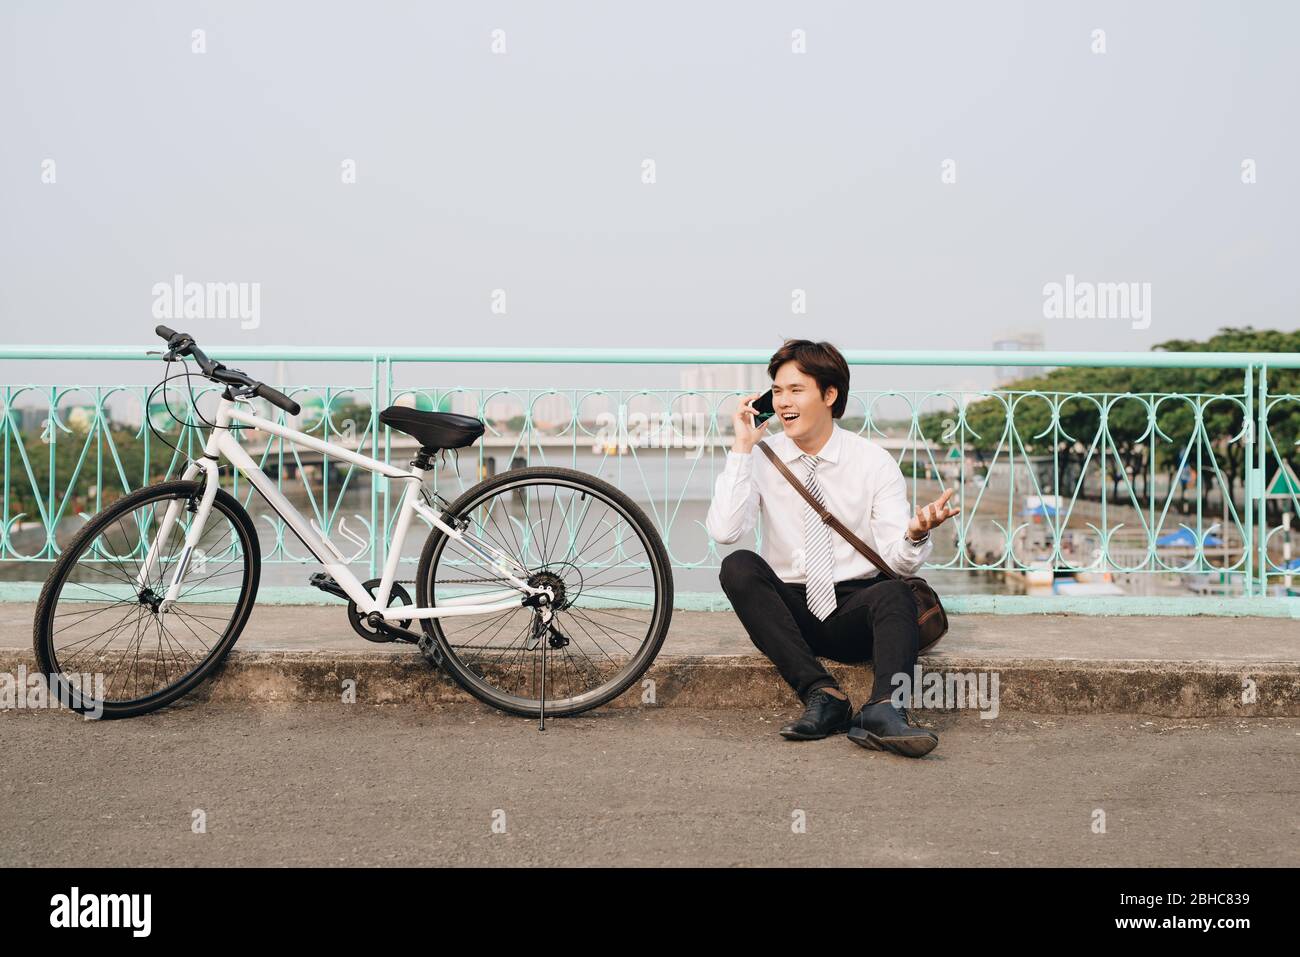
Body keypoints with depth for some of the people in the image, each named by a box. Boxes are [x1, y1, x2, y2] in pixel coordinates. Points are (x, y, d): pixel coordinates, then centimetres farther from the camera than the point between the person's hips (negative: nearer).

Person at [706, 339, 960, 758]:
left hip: (854, 612, -1)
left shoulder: (873, 461, -2)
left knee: (895, 593, -31)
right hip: (788, 610, 1)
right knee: (738, 566, -27)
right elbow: (723, 531, -16)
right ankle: (822, 694, -33)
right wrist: (742, 448, -16)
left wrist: (916, 534, -32)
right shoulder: (761, 459, 0)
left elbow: (899, 561, -8)